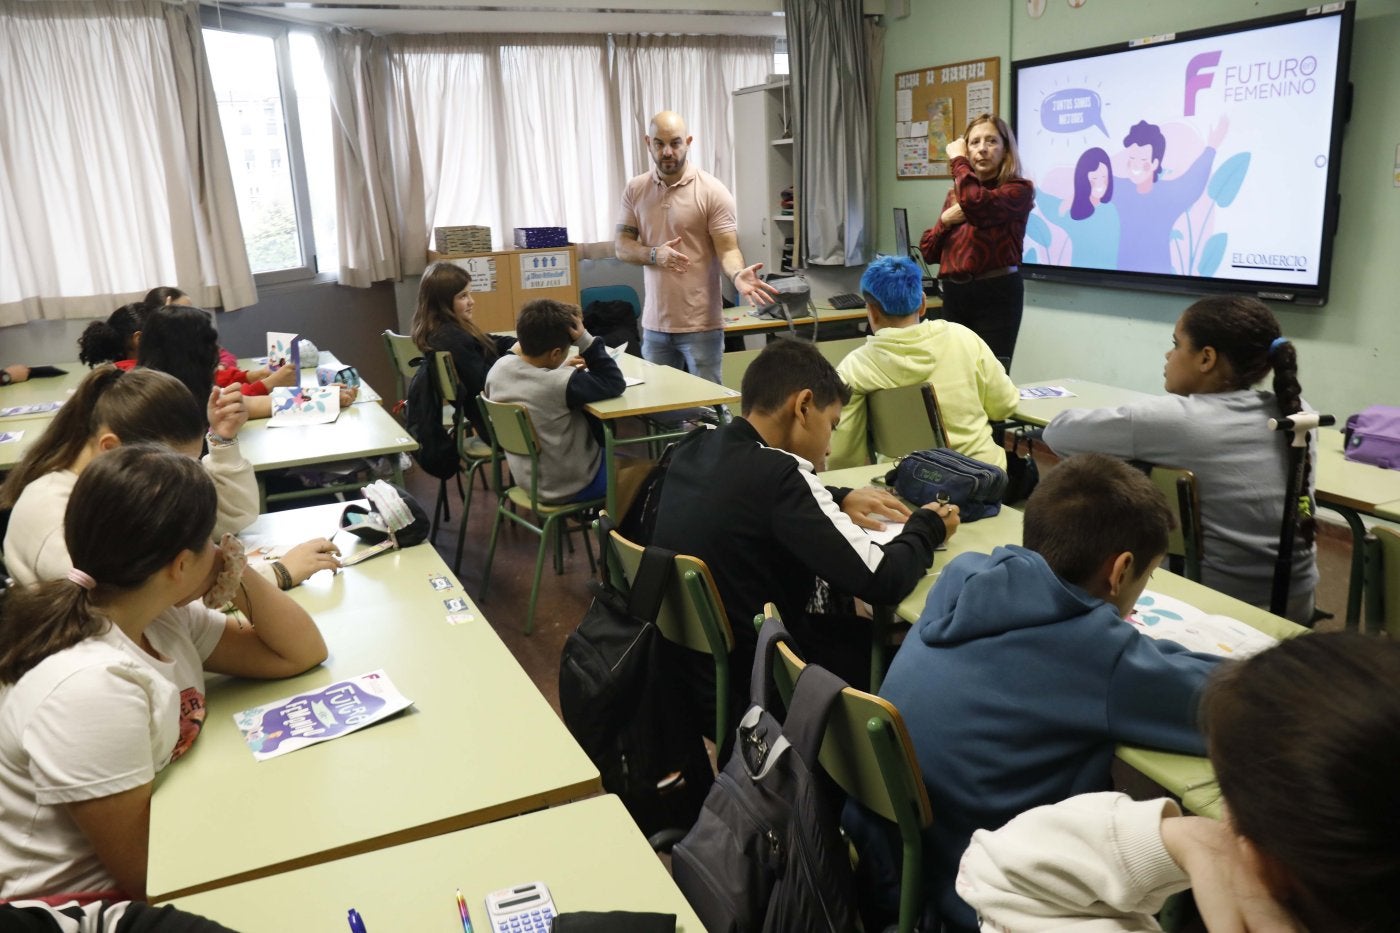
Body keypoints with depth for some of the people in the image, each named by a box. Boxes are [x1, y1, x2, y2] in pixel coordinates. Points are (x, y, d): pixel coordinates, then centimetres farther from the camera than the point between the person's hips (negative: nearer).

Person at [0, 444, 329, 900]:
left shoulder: (161, 615, -3)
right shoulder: (91, 687, -29)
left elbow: (302, 653, 5)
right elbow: (144, 872, -23)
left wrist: (243, 580, -10)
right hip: (98, 903, -7)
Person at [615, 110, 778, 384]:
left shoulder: (712, 191, -7)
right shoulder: (635, 190, 5)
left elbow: (728, 249, -10)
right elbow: (622, 246, 5)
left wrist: (737, 276, -32)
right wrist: (654, 254, -15)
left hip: (701, 325, -4)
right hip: (654, 324, 4)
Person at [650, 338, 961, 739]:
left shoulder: (695, 447, -1)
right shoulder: (776, 474, -26)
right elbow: (882, 581, -22)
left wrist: (838, 499, 9)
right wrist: (927, 528, -2)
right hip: (751, 696, -8)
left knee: (855, 623, 20)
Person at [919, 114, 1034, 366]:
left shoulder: (1018, 189, -4)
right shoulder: (954, 195, 14)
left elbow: (976, 203, -25)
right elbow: (928, 253, 14)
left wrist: (958, 160, -10)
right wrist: (945, 220, -4)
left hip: (995, 295, -6)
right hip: (954, 296, 6)